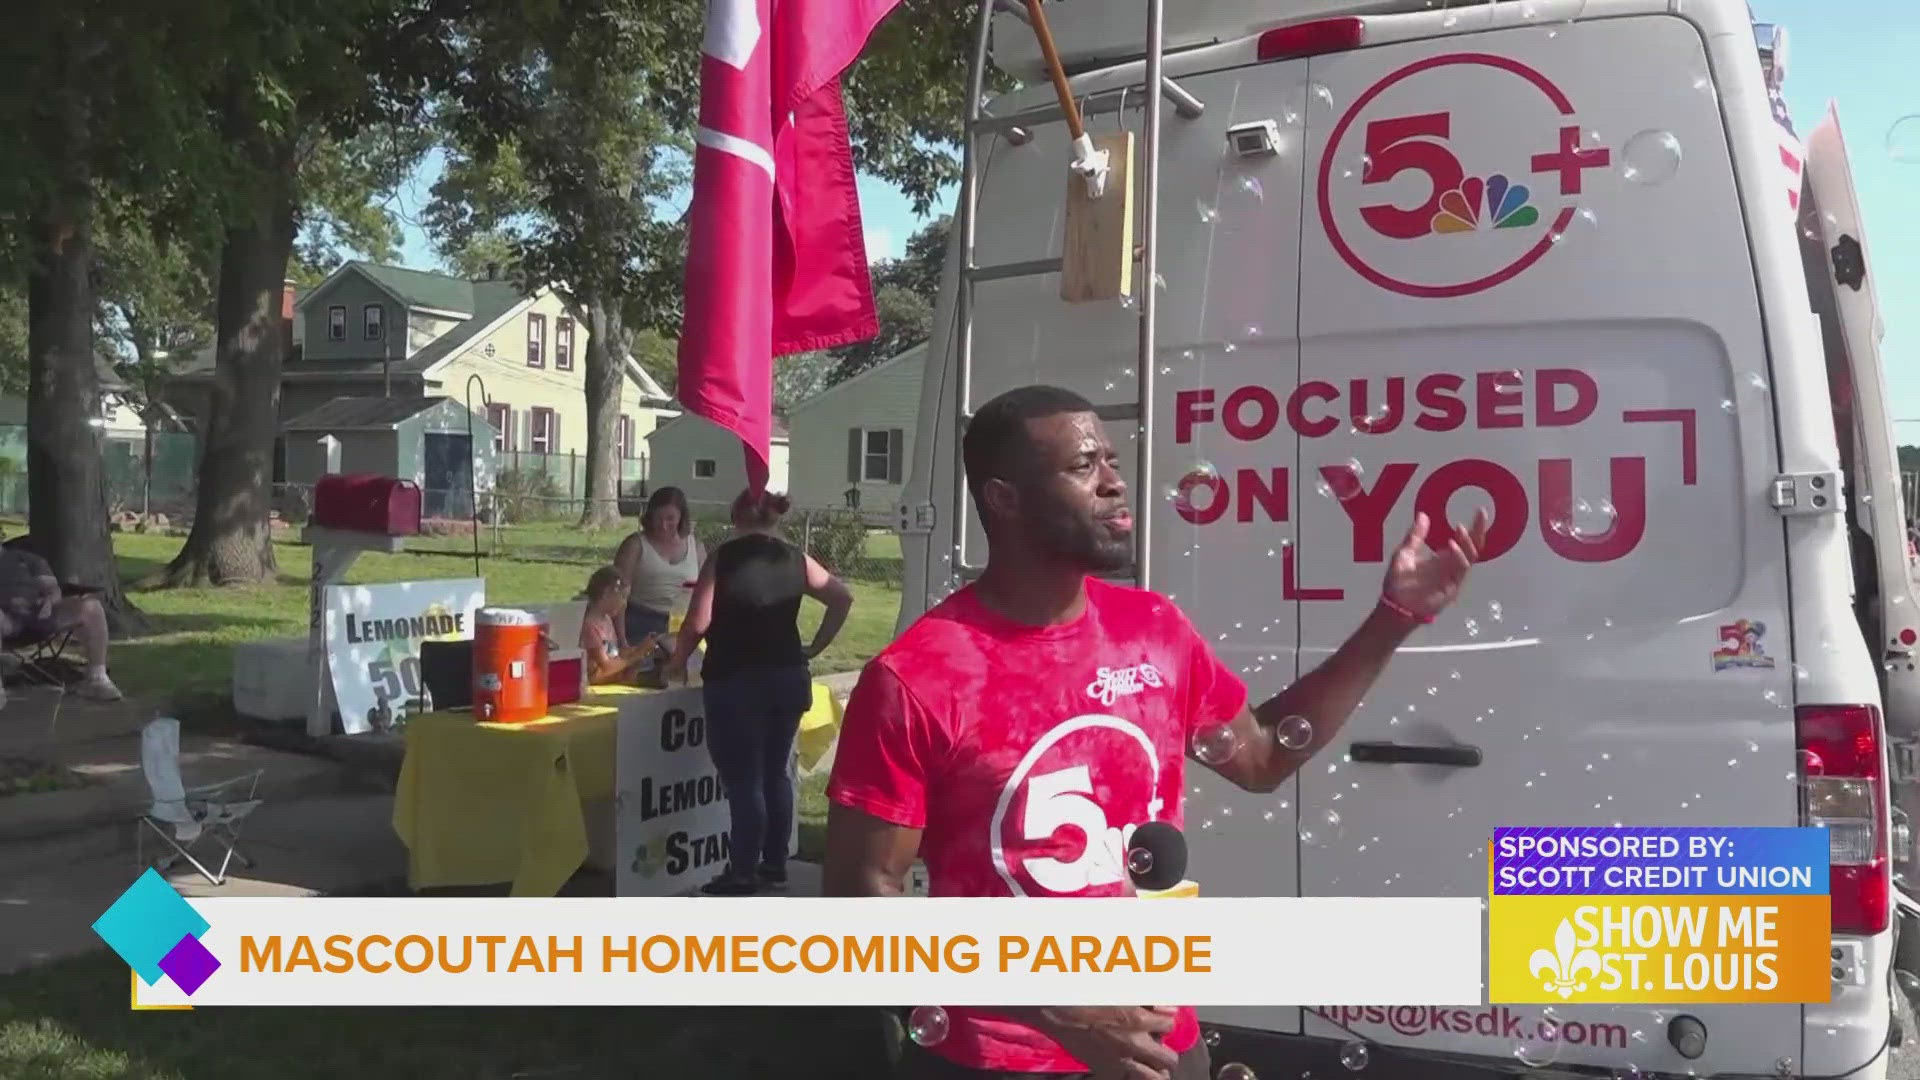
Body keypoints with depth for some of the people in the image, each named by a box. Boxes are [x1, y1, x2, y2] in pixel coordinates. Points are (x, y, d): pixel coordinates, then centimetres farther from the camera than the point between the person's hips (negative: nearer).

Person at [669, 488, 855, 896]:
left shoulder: (724, 557, -7)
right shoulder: (795, 560, 6)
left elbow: (698, 623, -11)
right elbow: (842, 598, 8)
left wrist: (678, 661, 5)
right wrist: (815, 647, 12)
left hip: (735, 681, -5)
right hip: (788, 678, 5)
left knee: (743, 779, 0)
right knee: (775, 774, 15)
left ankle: (743, 874, 4)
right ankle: (775, 866, 21)